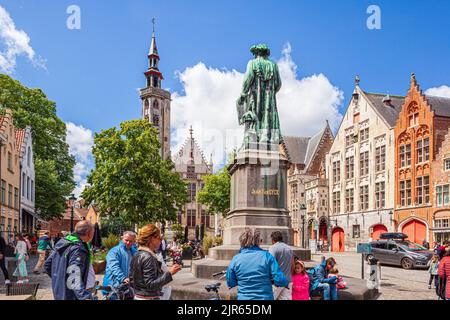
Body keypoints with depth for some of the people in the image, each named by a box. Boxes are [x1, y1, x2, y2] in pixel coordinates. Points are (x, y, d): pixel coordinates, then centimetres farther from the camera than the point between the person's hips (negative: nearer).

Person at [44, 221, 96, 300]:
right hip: (70, 296, -10)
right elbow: (74, 278, -34)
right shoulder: (78, 249, -23)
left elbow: (47, 265, 15)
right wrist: (86, 297, -44)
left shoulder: (63, 242, 6)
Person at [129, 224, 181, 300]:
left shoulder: (136, 256, 7)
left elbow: (132, 282, 13)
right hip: (149, 298, -10)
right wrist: (169, 273, -24)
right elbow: (151, 285, -23)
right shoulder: (148, 257, -19)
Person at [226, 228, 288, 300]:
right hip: (265, 297, -1)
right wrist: (286, 283, 9)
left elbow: (230, 283, 4)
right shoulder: (266, 256, -11)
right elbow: (279, 280, -12)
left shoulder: (235, 259, -6)